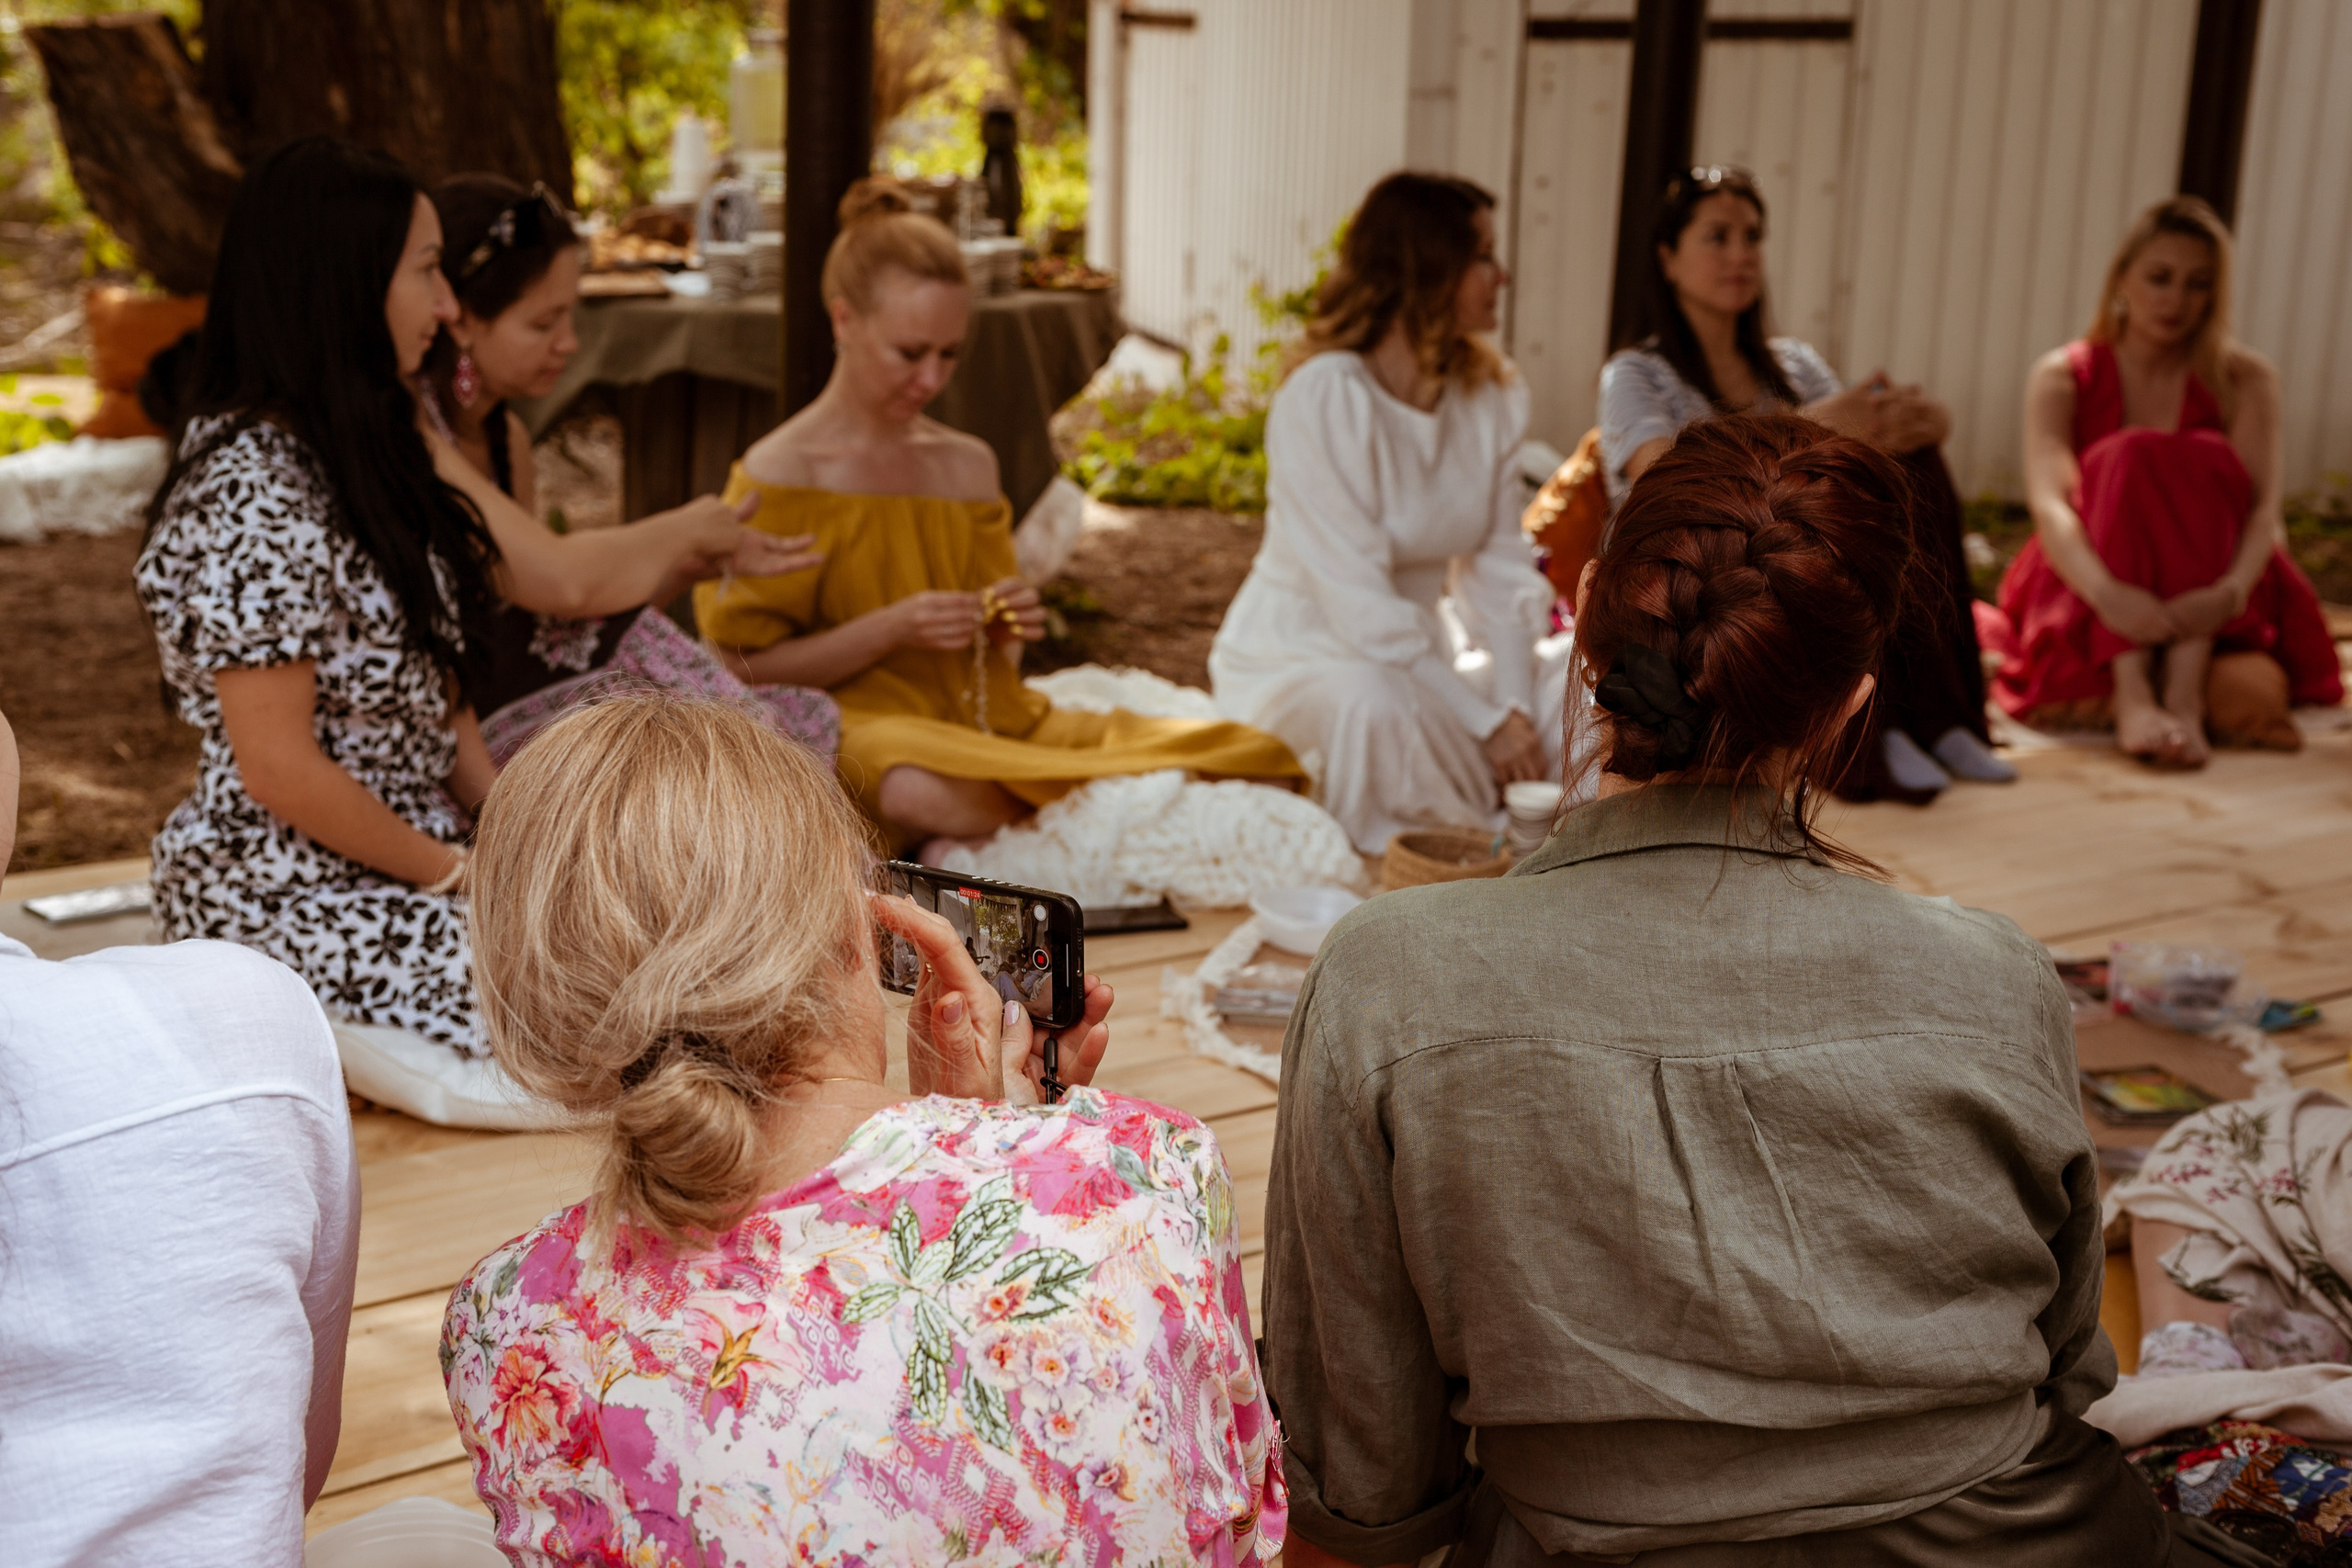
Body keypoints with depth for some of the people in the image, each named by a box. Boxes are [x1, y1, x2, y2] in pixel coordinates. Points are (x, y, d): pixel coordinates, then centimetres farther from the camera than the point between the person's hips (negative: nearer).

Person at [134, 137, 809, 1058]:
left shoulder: (383, 453, 9)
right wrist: (458, 870, -11)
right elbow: (277, 767, -20)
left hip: (414, 850, 9)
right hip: (294, 900, -9)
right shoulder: (251, 496, -20)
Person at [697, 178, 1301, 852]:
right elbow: (748, 670, -7)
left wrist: (1003, 633, -3)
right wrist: (889, 629, -17)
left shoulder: (968, 465, 14)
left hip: (982, 720, 6)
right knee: (926, 792, -46)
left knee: (1240, 757, -14)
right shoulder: (777, 474, -4)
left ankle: (968, 854, -11)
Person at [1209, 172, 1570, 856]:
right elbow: (1358, 601, -27)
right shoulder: (1323, 399, -22)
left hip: (1423, 650, 6)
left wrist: (1516, 708, -18)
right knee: (1376, 706, -37)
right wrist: (1486, 722, -27)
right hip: (1300, 655, -6)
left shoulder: (1494, 395, -1)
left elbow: (1500, 567, -3)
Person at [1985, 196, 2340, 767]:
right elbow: (2049, 503, -18)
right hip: (2081, 598, -1)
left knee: (2203, 461, -25)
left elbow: (2265, 509, -12)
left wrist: (2231, 590, -35)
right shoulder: (2062, 376, -1)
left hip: (2200, 596, 1)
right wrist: (2107, 592, -39)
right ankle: (2133, 696, -46)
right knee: (2131, 457, -26)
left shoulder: (2243, 378, 2)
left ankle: (2184, 689, -44)